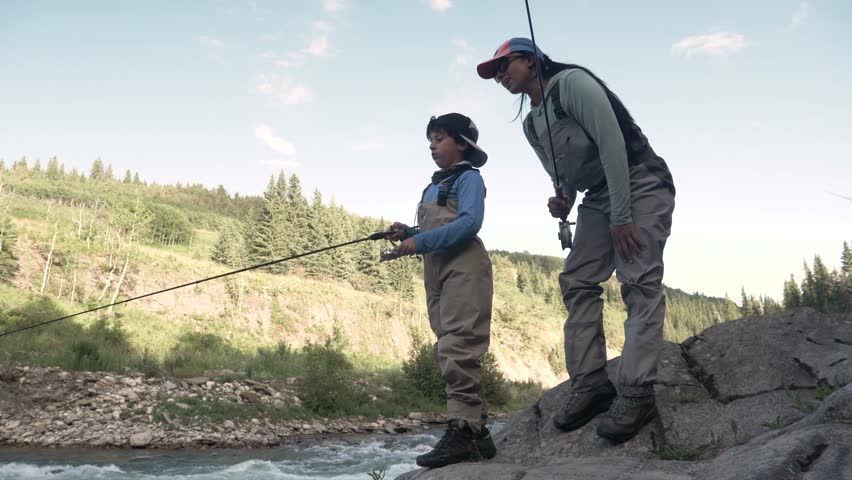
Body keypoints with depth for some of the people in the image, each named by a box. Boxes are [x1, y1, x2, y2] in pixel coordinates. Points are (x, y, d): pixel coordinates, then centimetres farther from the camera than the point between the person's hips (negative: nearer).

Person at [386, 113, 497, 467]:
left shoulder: (468, 178, 0)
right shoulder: (433, 186, 25)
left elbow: (469, 222, -16)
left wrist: (420, 243, -19)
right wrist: (407, 234, 5)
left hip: (464, 267, -9)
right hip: (436, 272, 9)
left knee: (456, 348, -17)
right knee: (449, 352, 6)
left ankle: (462, 432, -17)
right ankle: (477, 432, 10)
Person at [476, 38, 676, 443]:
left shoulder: (571, 83, -12)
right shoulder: (531, 125, 13)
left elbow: (612, 143, -20)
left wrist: (621, 216, -22)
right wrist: (563, 201, -5)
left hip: (640, 185, -8)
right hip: (598, 197, 8)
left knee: (639, 282, -17)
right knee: (576, 280, -3)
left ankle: (635, 392, -20)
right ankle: (590, 384, -3)